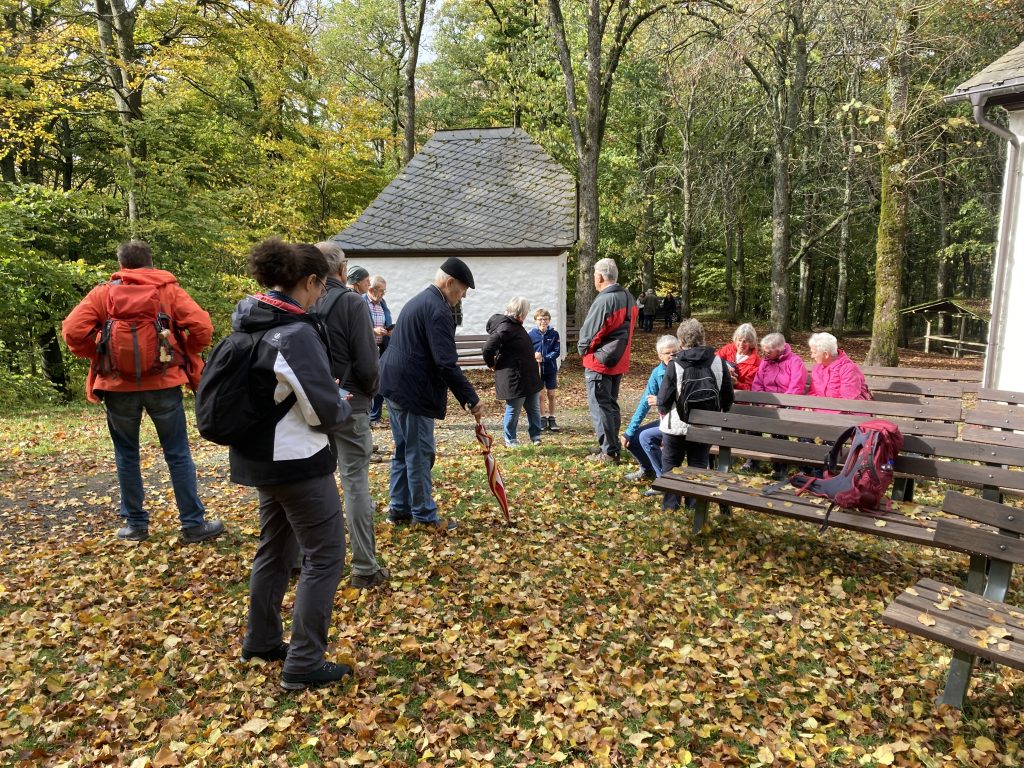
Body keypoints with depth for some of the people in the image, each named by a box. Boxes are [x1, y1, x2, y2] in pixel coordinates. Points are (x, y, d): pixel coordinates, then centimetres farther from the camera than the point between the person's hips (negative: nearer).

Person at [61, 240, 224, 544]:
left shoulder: (103, 293, 4)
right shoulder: (169, 290, 2)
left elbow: (72, 331, -6)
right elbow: (202, 327, -9)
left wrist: (98, 356, 10)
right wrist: (185, 353, 7)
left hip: (119, 384, 1)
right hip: (163, 382, -1)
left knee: (127, 454, 15)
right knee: (177, 453, 5)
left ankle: (135, 523, 21)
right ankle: (194, 524, 8)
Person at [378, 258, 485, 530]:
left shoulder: (418, 301, 17)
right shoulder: (438, 310, -16)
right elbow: (447, 363, -23)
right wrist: (472, 399, -17)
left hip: (395, 384, 10)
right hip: (413, 390, -10)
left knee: (404, 451, 18)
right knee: (420, 454, 0)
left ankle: (399, 508, 26)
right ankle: (425, 515, 10)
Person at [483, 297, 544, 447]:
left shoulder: (515, 325, 11)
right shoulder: (505, 328, -21)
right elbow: (488, 347, -28)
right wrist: (492, 364, -12)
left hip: (528, 377, 10)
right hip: (514, 378, -10)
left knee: (534, 409, 16)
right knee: (513, 410, 6)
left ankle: (535, 437, 28)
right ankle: (510, 440, 22)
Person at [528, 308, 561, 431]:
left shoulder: (554, 334, -5)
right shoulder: (531, 335, -6)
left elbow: (557, 352, -8)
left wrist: (544, 358, -20)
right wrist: (534, 356, -24)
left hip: (551, 369, 1)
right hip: (537, 370, -1)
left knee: (552, 394, 8)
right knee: (540, 394, 6)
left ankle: (551, 418, 21)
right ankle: (542, 419, 18)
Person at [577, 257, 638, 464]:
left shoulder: (604, 300, -20)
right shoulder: (628, 298, 7)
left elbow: (589, 332, -16)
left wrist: (582, 350, 3)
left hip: (599, 362, -8)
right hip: (619, 361, 8)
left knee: (600, 407, -1)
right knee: (611, 405, 17)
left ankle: (608, 452, 1)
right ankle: (613, 447, 24)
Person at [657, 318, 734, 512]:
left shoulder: (675, 365, -16)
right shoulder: (718, 362, -6)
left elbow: (663, 399, -13)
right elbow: (727, 396, 2)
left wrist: (662, 411, 9)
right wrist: (717, 413, 19)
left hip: (676, 426, -2)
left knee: (670, 464, 15)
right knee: (699, 465, 15)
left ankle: (670, 504, 17)